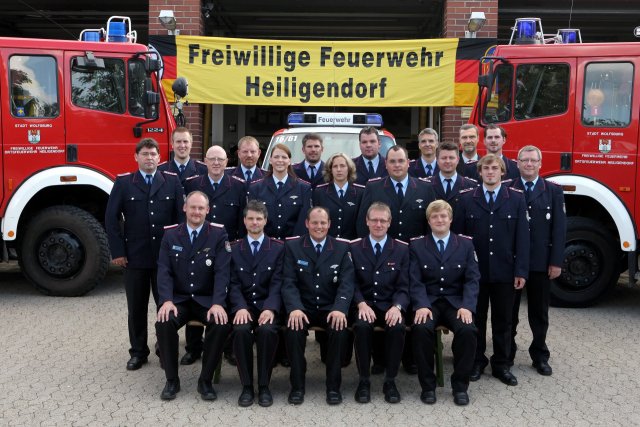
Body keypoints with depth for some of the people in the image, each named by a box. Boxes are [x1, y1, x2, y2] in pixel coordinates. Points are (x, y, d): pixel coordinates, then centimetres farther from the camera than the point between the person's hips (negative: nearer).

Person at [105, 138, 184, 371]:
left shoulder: (172, 181, 3)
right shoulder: (123, 182, 2)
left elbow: (181, 215, 2)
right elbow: (111, 218, 0)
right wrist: (117, 251, -5)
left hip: (166, 255, 0)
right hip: (134, 256, 0)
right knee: (136, 307, 9)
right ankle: (138, 352, 22)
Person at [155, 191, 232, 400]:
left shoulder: (218, 234, -1)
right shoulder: (171, 235, 5)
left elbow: (222, 272, -9)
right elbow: (164, 271, -1)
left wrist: (217, 303, -23)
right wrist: (167, 300, -18)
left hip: (207, 299, -1)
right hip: (178, 299, 2)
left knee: (222, 324, -30)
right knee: (164, 323, -28)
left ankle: (205, 380, -9)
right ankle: (172, 380, -7)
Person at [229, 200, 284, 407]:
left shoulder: (278, 247, 7)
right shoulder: (234, 248, 11)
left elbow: (277, 282, -3)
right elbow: (233, 283, 2)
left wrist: (270, 308, -21)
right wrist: (240, 307, -17)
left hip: (267, 305, -1)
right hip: (243, 305, 1)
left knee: (267, 330, -32)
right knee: (241, 330, -31)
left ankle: (264, 386, -15)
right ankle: (247, 386, -15)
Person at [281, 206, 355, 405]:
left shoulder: (342, 248, 4)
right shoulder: (292, 246, 3)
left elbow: (346, 283, -5)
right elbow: (289, 282, -5)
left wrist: (340, 309, -24)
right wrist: (295, 308, -24)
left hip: (330, 308, 0)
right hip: (303, 307, 0)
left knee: (340, 329, -30)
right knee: (293, 329, -31)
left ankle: (333, 385, -12)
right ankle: (297, 385, -12)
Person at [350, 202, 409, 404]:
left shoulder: (402, 249, 7)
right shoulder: (354, 248, 7)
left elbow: (403, 286, 2)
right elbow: (352, 283, 2)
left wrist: (397, 306, -18)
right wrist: (361, 304, -18)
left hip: (390, 305, 0)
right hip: (364, 304, 0)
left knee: (397, 327, -31)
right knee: (362, 326, -33)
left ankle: (390, 381, -13)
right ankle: (364, 380, -15)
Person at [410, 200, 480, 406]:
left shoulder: (466, 244, 9)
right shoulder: (416, 245, 7)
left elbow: (472, 279, 1)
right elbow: (415, 281, -2)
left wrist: (467, 306, -15)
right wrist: (421, 305, -20)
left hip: (456, 302, 1)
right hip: (428, 302, -1)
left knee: (468, 330, -29)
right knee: (421, 328, -32)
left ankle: (460, 385, -9)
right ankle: (427, 385, -13)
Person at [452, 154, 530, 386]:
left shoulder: (516, 199, 3)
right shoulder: (466, 200, 3)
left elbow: (522, 237, 0)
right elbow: (457, 235, 2)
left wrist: (521, 271, -6)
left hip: (504, 272, 0)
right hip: (475, 271, 0)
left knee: (503, 321, 9)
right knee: (476, 319, 9)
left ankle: (501, 364, 22)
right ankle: (476, 361, 23)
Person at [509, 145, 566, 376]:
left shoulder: (553, 191, 4)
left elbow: (559, 228, -1)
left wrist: (556, 261, -8)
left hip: (541, 261, 0)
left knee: (539, 312, 10)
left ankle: (540, 356, 23)